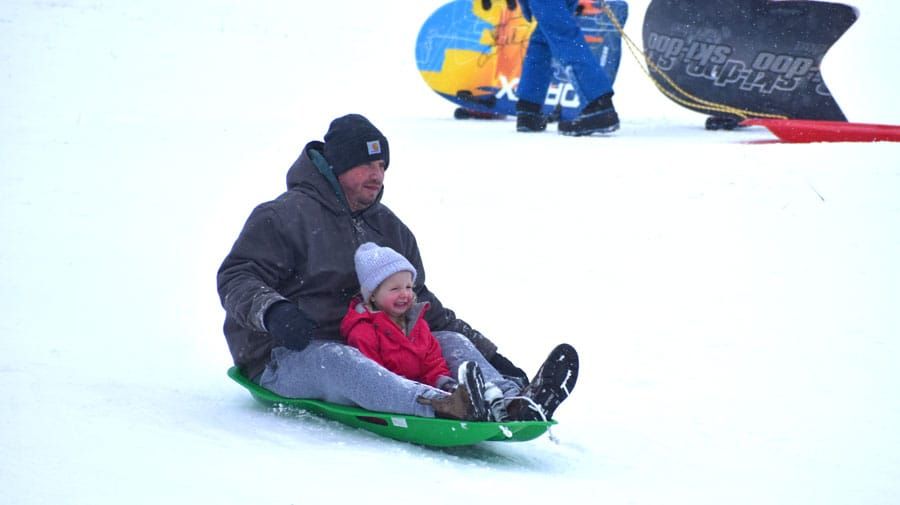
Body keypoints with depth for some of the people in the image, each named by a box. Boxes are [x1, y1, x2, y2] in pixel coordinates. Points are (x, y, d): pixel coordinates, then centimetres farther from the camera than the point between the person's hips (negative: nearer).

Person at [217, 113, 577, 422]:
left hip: (369, 349, 7)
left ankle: (513, 397, -43)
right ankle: (442, 406, -67)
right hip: (290, 354, -7)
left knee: (451, 342, -12)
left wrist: (488, 353, 14)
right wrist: (271, 311, -34)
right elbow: (236, 279, -10)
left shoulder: (389, 228, 19)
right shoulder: (285, 216, -3)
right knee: (341, 362, -40)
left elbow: (419, 303, 23)